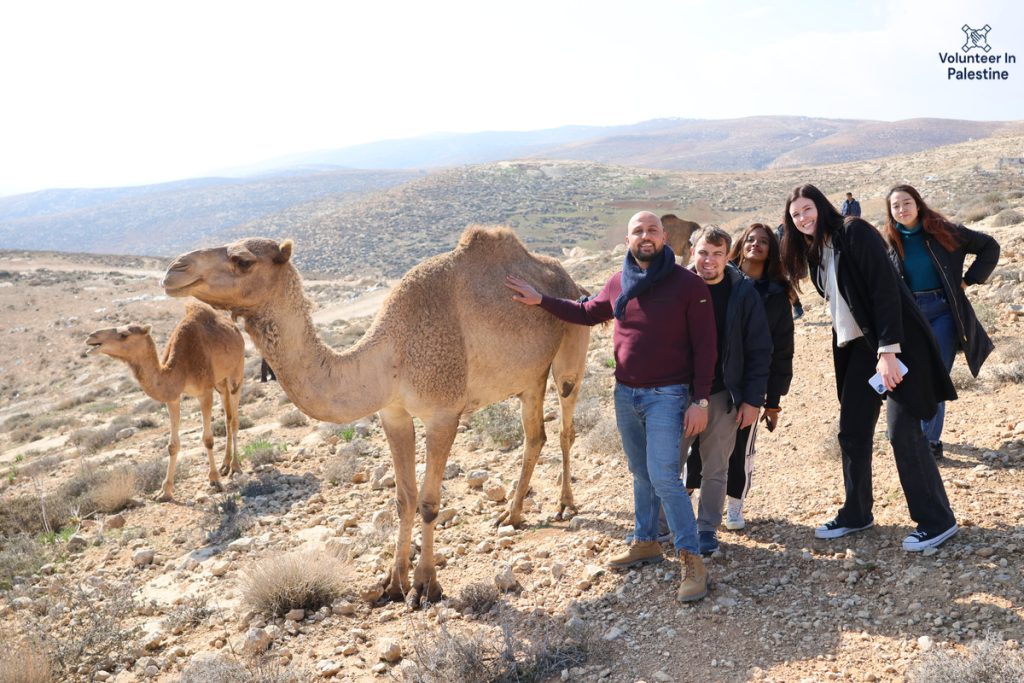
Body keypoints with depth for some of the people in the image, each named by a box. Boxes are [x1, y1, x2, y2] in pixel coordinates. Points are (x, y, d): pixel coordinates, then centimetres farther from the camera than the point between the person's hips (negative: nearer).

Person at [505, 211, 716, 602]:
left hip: (666, 395, -5)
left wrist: (700, 401, -13)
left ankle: (691, 560, -1)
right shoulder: (618, 283, 5)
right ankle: (645, 543, 30)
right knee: (640, 474, 16)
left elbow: (704, 346, -9)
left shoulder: (687, 284, -10)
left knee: (663, 477, -11)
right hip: (625, 393, 6)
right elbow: (587, 313, 22)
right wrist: (540, 300, 14)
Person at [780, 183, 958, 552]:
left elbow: (885, 289, -18)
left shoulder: (854, 233, -11)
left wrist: (888, 350, -24)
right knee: (851, 432, 10)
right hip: (859, 347, 8)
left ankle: (937, 520, 6)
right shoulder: (815, 252, 13)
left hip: (896, 342, -8)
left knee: (902, 431, -8)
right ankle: (856, 514, 24)